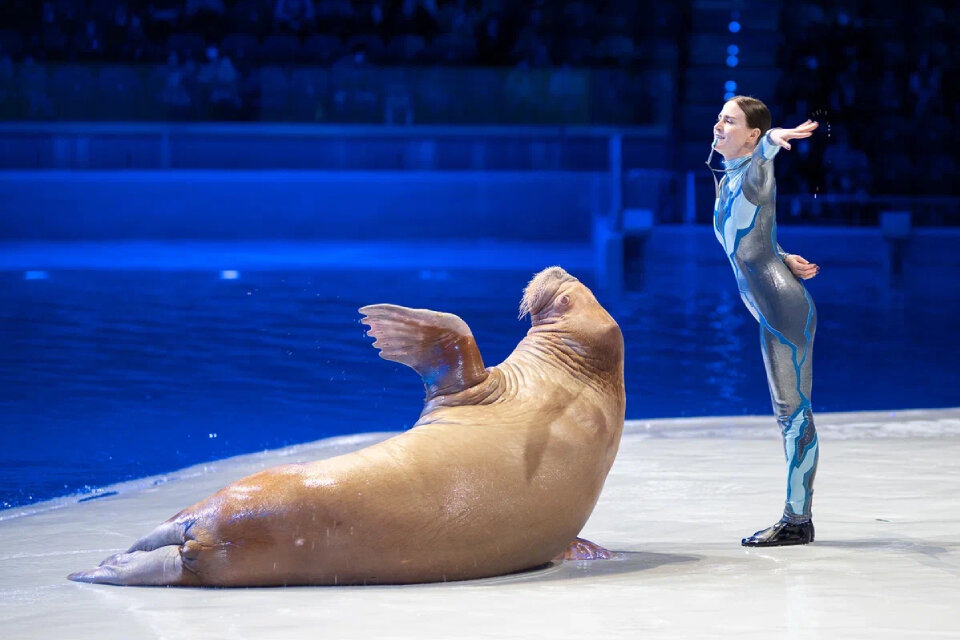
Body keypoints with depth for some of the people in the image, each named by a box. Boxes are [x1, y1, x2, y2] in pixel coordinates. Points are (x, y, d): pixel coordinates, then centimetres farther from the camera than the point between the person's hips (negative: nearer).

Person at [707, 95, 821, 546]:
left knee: (794, 408, -6)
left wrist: (773, 138, -56)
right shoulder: (726, 183, 17)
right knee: (788, 410, 12)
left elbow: (762, 156, -33)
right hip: (771, 310, 9)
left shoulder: (755, 172, -8)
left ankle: (797, 519, -4)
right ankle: (798, 518, 19)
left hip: (784, 305, -9)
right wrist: (786, 260, 9)